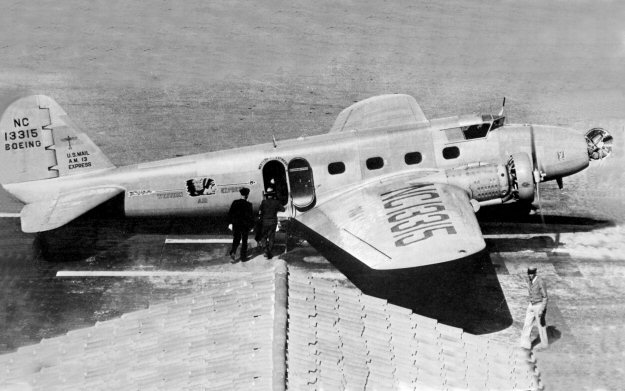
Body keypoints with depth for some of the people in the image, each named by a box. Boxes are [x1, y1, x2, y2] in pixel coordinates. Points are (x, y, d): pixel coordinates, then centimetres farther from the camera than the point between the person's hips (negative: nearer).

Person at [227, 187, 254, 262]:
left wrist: (230, 223, 7)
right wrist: (251, 226, -1)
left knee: (236, 240, 16)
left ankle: (233, 252, -9)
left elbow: (230, 213, -2)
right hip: (245, 225, -2)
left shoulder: (235, 202, -5)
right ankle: (243, 257, 15)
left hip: (236, 225, 2)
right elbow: (251, 216, -10)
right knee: (244, 241, 11)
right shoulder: (248, 204, -12)